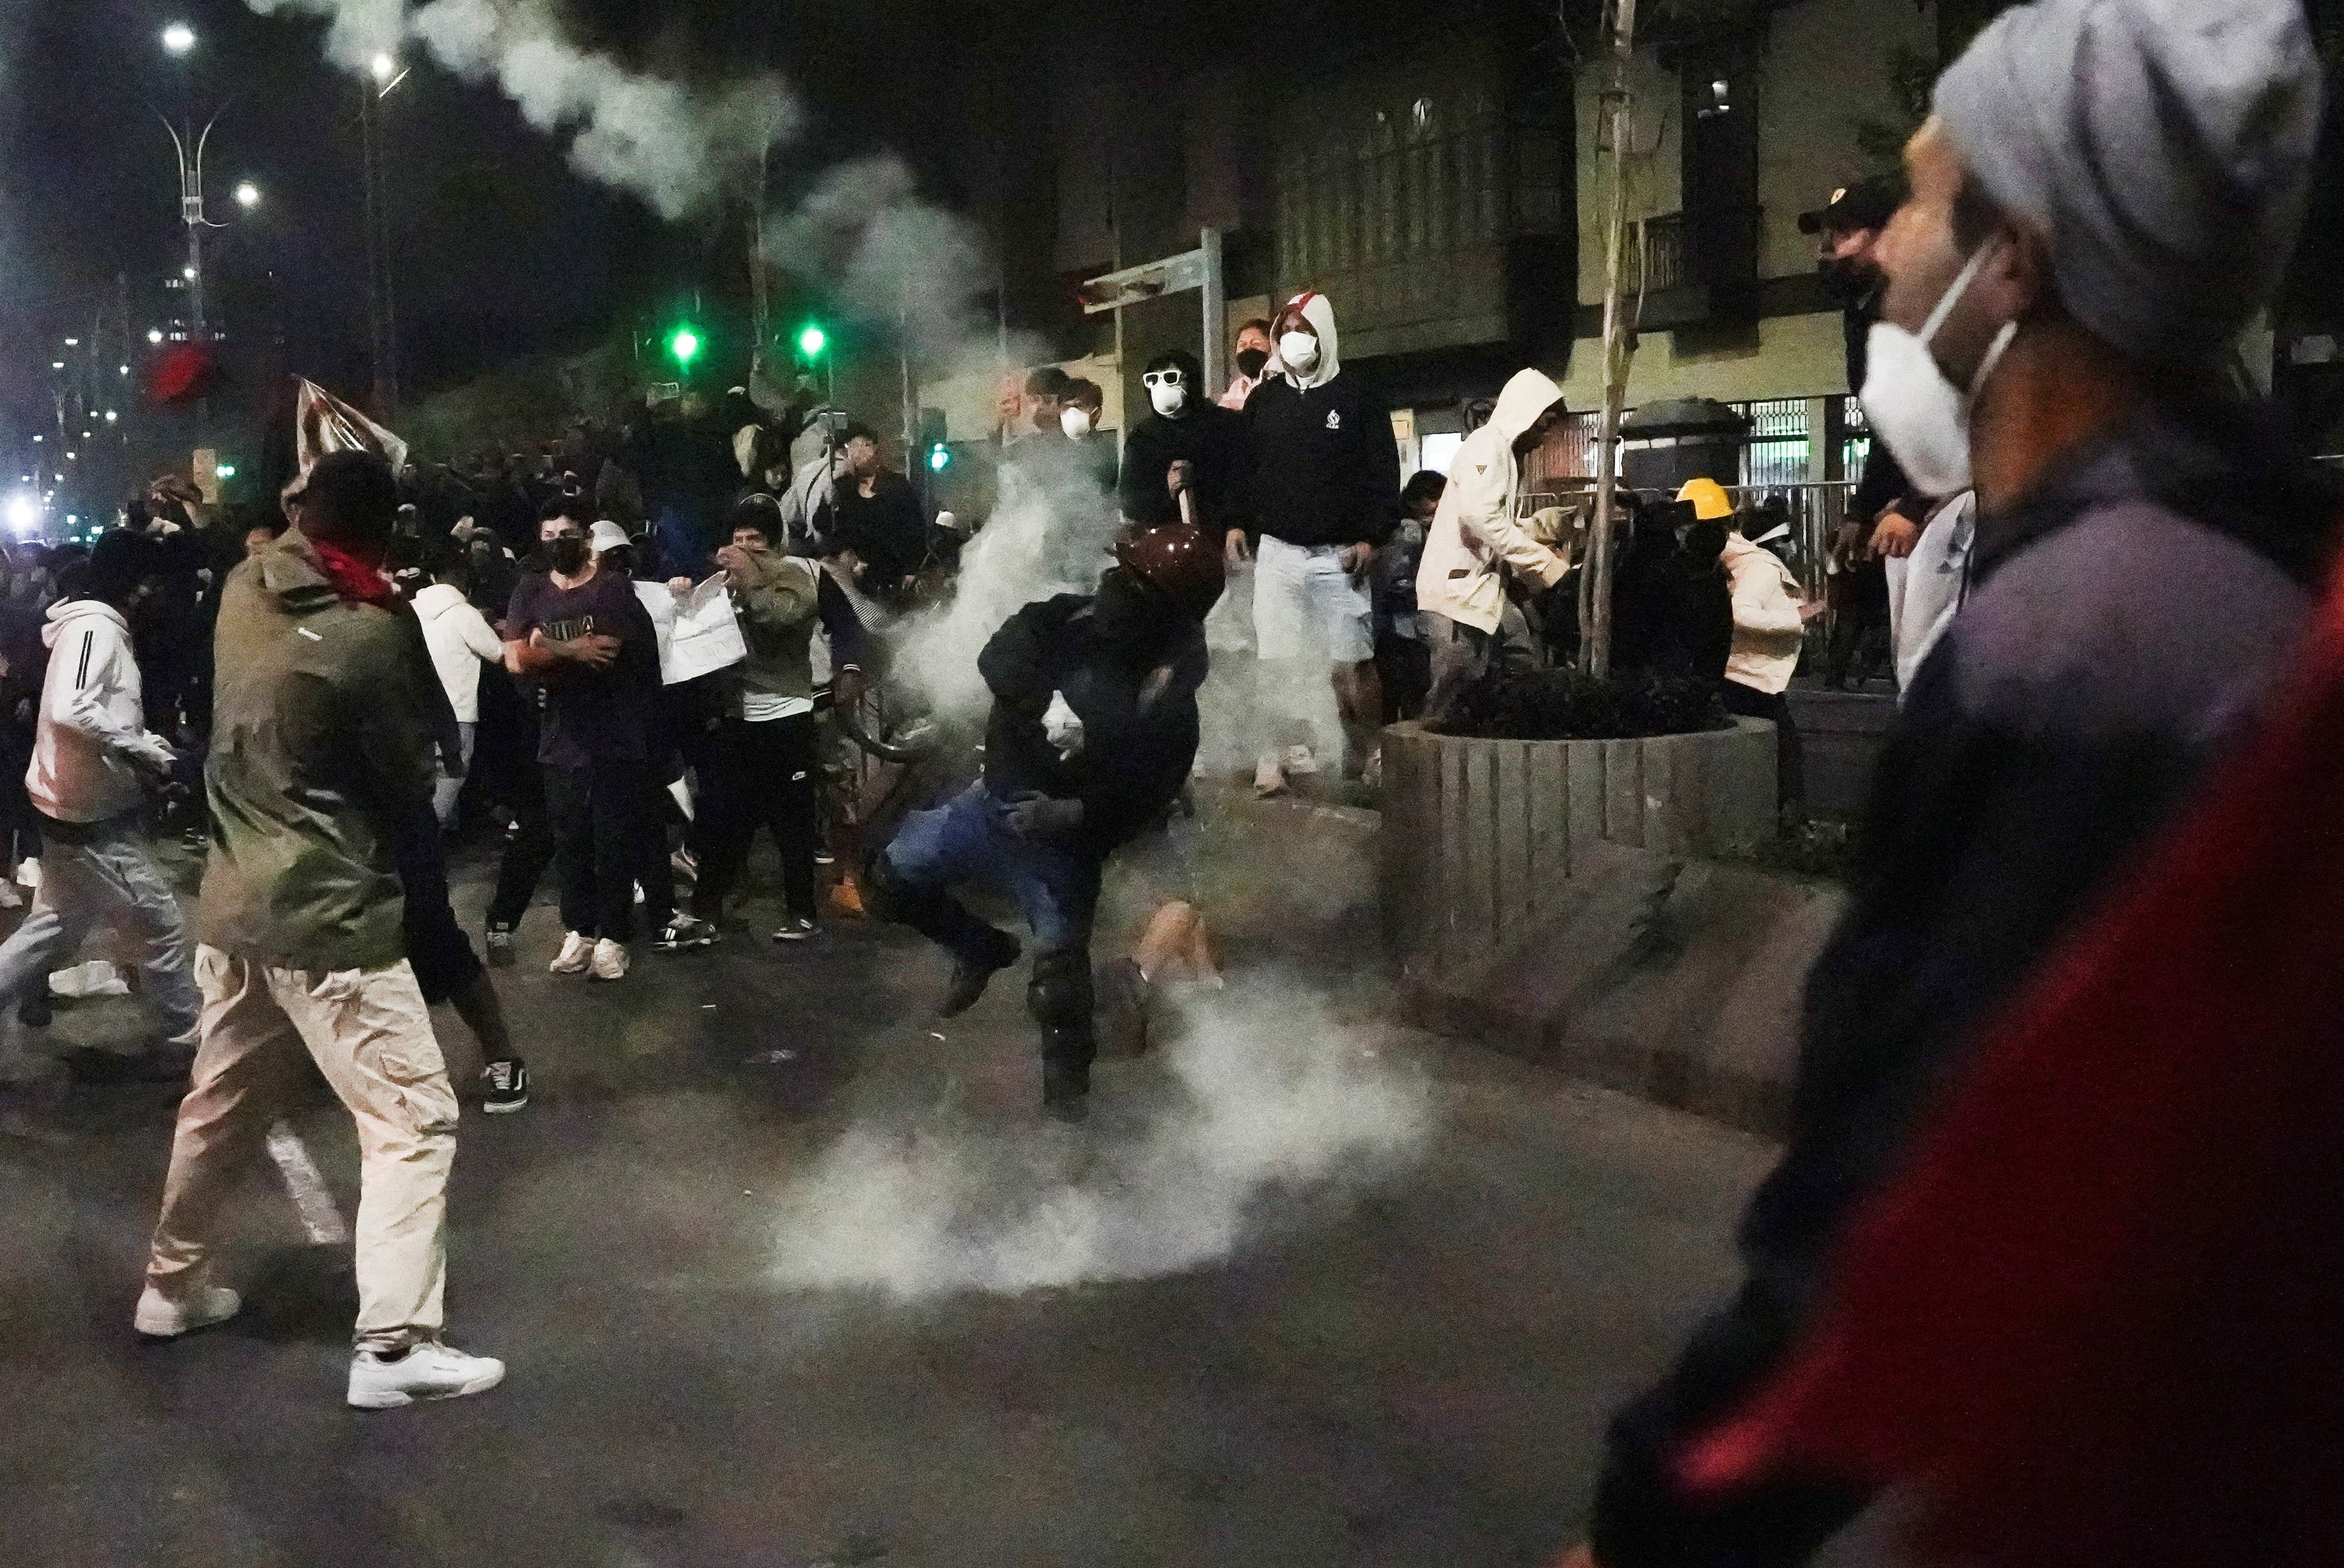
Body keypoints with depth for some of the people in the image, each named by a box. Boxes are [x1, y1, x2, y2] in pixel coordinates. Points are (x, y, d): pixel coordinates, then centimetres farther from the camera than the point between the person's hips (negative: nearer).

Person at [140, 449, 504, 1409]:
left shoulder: (243, 592, 1)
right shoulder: (371, 636, -17)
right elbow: (412, 788, -5)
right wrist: (400, 828, 13)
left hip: (234, 904, 8)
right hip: (330, 916, -8)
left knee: (220, 1105, 24)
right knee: (414, 1118, -3)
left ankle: (172, 1285, 39)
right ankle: (394, 1344, -7)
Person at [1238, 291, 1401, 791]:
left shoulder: (1359, 398, 0)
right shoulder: (1263, 399, 11)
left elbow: (1383, 473, -2)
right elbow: (1241, 466, 16)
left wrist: (1370, 538, -9)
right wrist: (1235, 523, 3)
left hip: (1340, 555, -3)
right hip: (1278, 552, 3)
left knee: (1352, 663, -2)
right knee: (1274, 663, 0)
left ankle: (1368, 755, 11)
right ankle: (1272, 763, 3)